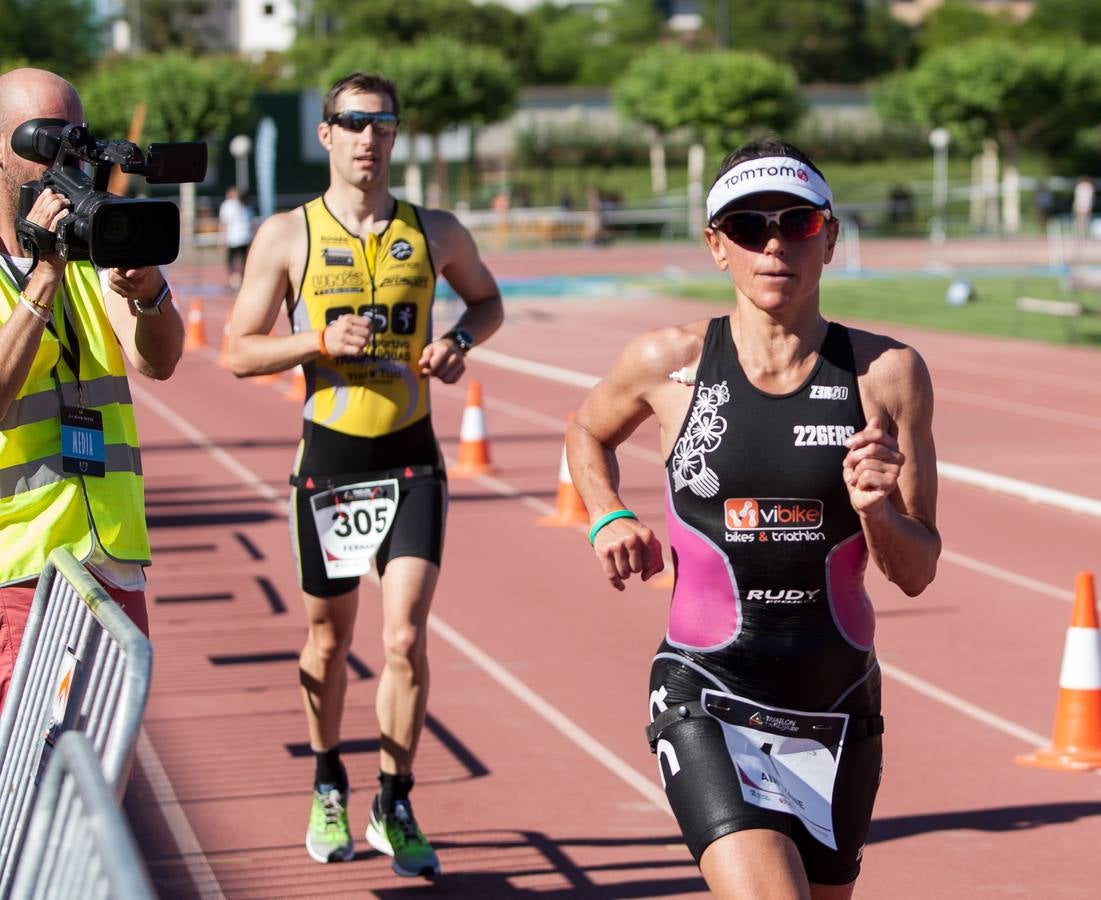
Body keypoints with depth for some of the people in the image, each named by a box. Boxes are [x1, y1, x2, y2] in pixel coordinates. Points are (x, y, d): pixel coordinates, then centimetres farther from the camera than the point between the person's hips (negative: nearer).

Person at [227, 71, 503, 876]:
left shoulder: (436, 232, 3)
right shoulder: (287, 236, -3)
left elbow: (488, 301, 20)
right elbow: (241, 352, -2)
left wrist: (459, 340, -1)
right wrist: (320, 340, -18)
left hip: (413, 459, 0)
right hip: (330, 456, 0)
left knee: (406, 637, -10)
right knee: (330, 638, 13)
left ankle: (395, 808, 7)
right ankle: (329, 788, 36)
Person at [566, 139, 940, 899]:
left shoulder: (887, 373, -5)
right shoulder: (669, 363, -5)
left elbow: (917, 573, 0)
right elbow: (588, 432, 19)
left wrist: (877, 511, -20)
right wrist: (608, 518, 1)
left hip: (837, 709, 3)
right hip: (706, 704, -2)